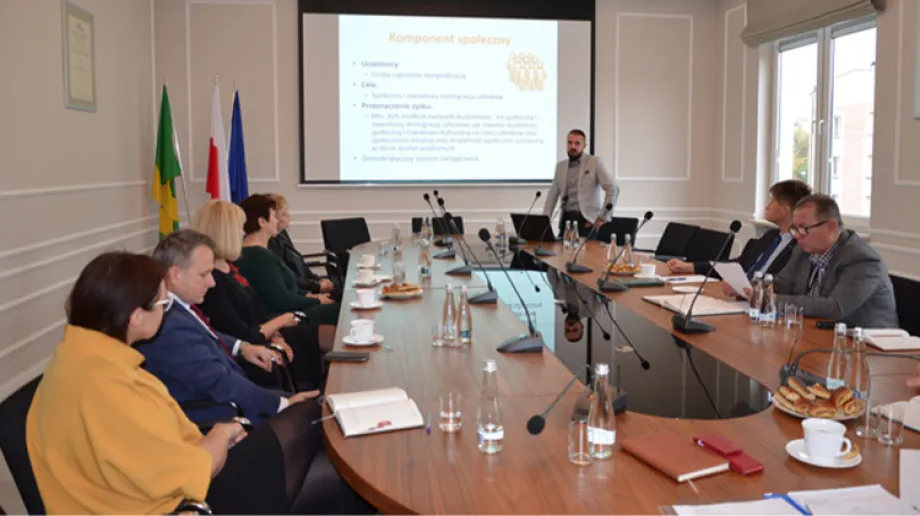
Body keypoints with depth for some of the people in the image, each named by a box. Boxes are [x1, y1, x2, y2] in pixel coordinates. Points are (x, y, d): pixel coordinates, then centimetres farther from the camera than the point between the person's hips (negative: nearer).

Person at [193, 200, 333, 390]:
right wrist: (280, 321, -6)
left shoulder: (229, 267, 7)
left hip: (265, 338, 9)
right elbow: (245, 339, -22)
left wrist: (276, 336, -8)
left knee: (334, 335, 0)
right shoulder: (211, 283, -24)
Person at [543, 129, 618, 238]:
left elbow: (612, 189, -7)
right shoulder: (560, 166, 14)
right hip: (566, 219, 4)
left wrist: (603, 218, -12)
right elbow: (553, 195, 16)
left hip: (588, 221, -4)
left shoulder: (595, 162, -1)